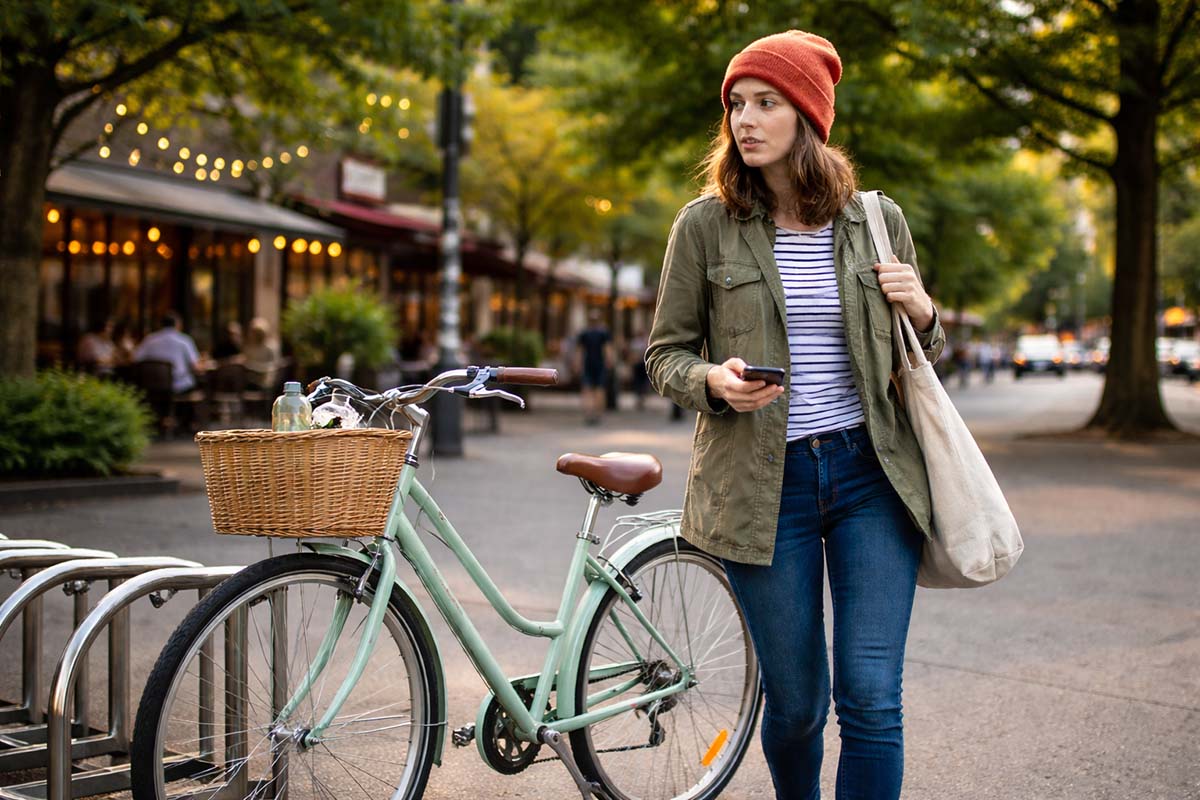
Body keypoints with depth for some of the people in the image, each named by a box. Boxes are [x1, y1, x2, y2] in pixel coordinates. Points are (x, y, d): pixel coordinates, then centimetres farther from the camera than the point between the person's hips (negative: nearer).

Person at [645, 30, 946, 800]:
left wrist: (923, 314, -7)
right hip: (764, 484, -1)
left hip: (872, 475, 1)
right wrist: (714, 380, -17)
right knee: (795, 705, 9)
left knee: (872, 700, -5)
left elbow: (924, 356, 16)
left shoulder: (876, 219, 5)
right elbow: (665, 355, 5)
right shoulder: (705, 225, 0)